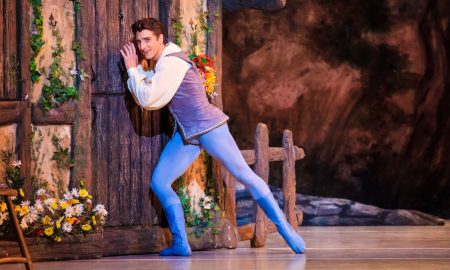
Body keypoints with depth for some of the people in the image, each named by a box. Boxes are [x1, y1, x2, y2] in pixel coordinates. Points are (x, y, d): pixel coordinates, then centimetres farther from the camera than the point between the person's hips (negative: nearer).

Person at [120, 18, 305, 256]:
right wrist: (135, 69, 1)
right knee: (159, 183, 1)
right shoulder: (159, 62, 11)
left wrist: (132, 69, -10)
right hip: (185, 134, 9)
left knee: (245, 175, -10)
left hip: (208, 128, -9)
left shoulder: (171, 62, -18)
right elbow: (145, 99, 11)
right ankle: (180, 245, 5)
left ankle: (285, 229, -6)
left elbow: (147, 99, -22)